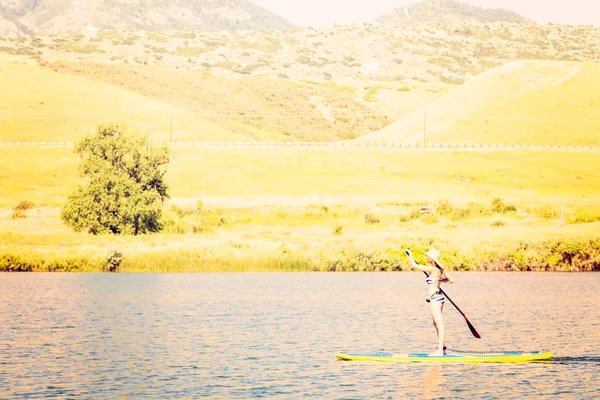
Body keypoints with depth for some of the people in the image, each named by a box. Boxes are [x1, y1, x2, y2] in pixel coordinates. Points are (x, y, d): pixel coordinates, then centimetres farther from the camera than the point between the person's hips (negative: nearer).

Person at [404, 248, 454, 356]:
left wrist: (410, 254, 2)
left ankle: (440, 350, -8)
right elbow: (451, 280, 17)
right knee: (436, 325, 17)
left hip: (435, 299, -9)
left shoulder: (432, 269, -16)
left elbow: (414, 265, -14)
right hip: (439, 297, 9)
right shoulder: (440, 269, 7)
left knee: (440, 325, -8)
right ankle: (442, 349, 21)